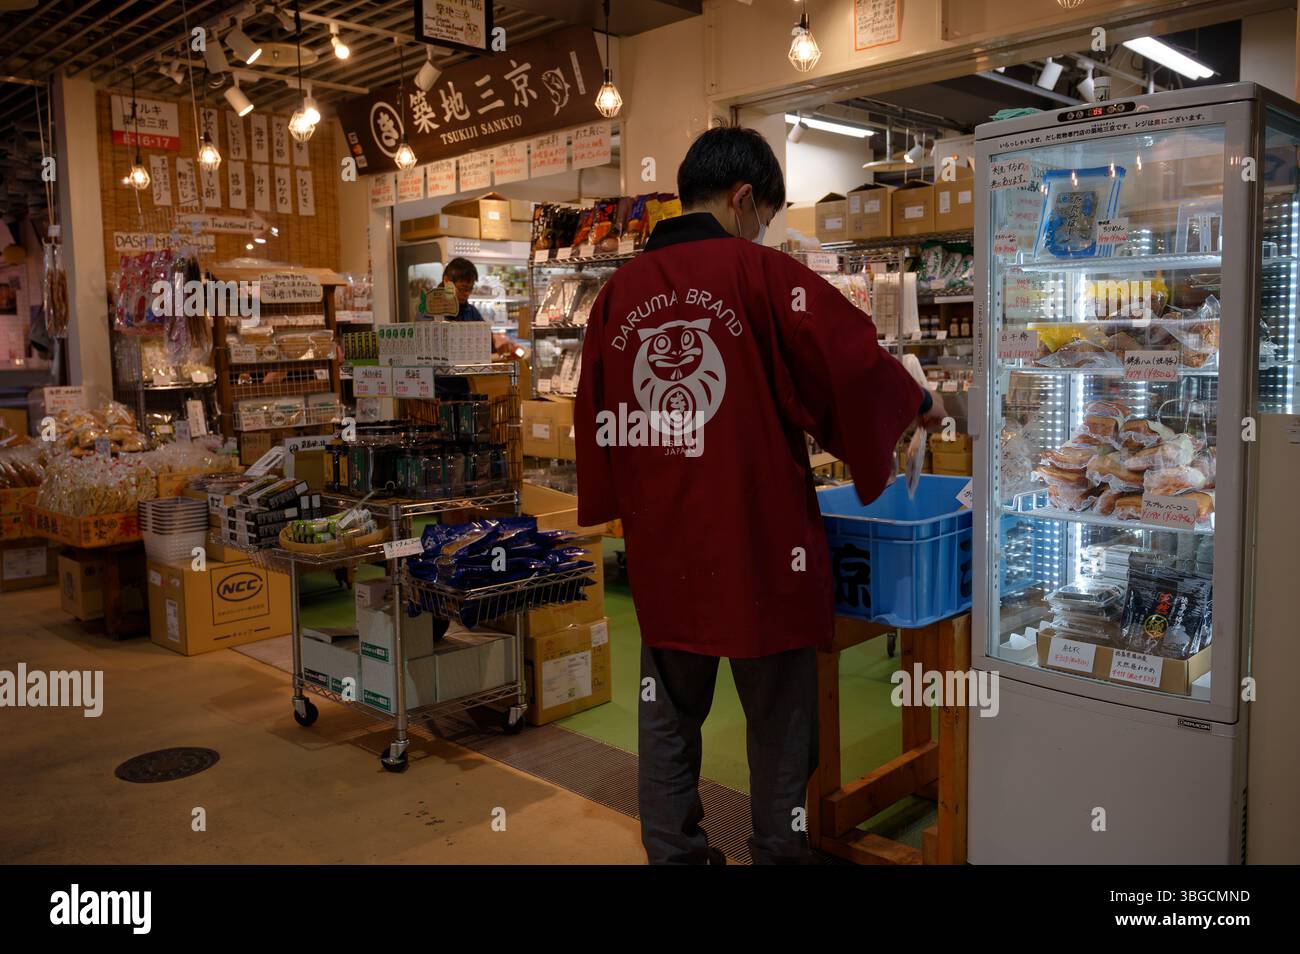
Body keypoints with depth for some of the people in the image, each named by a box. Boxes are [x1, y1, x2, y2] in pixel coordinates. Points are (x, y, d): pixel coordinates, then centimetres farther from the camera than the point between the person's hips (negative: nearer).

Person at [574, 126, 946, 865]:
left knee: (669, 713, 16)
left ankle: (673, 850, 27)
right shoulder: (760, 274, -9)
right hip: (757, 539, -4)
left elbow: (594, 413, 7)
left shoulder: (620, 290, 4)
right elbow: (851, 360, -11)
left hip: (660, 545, 4)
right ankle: (779, 850, 25)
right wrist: (919, 404, 7)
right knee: (778, 714, 13)